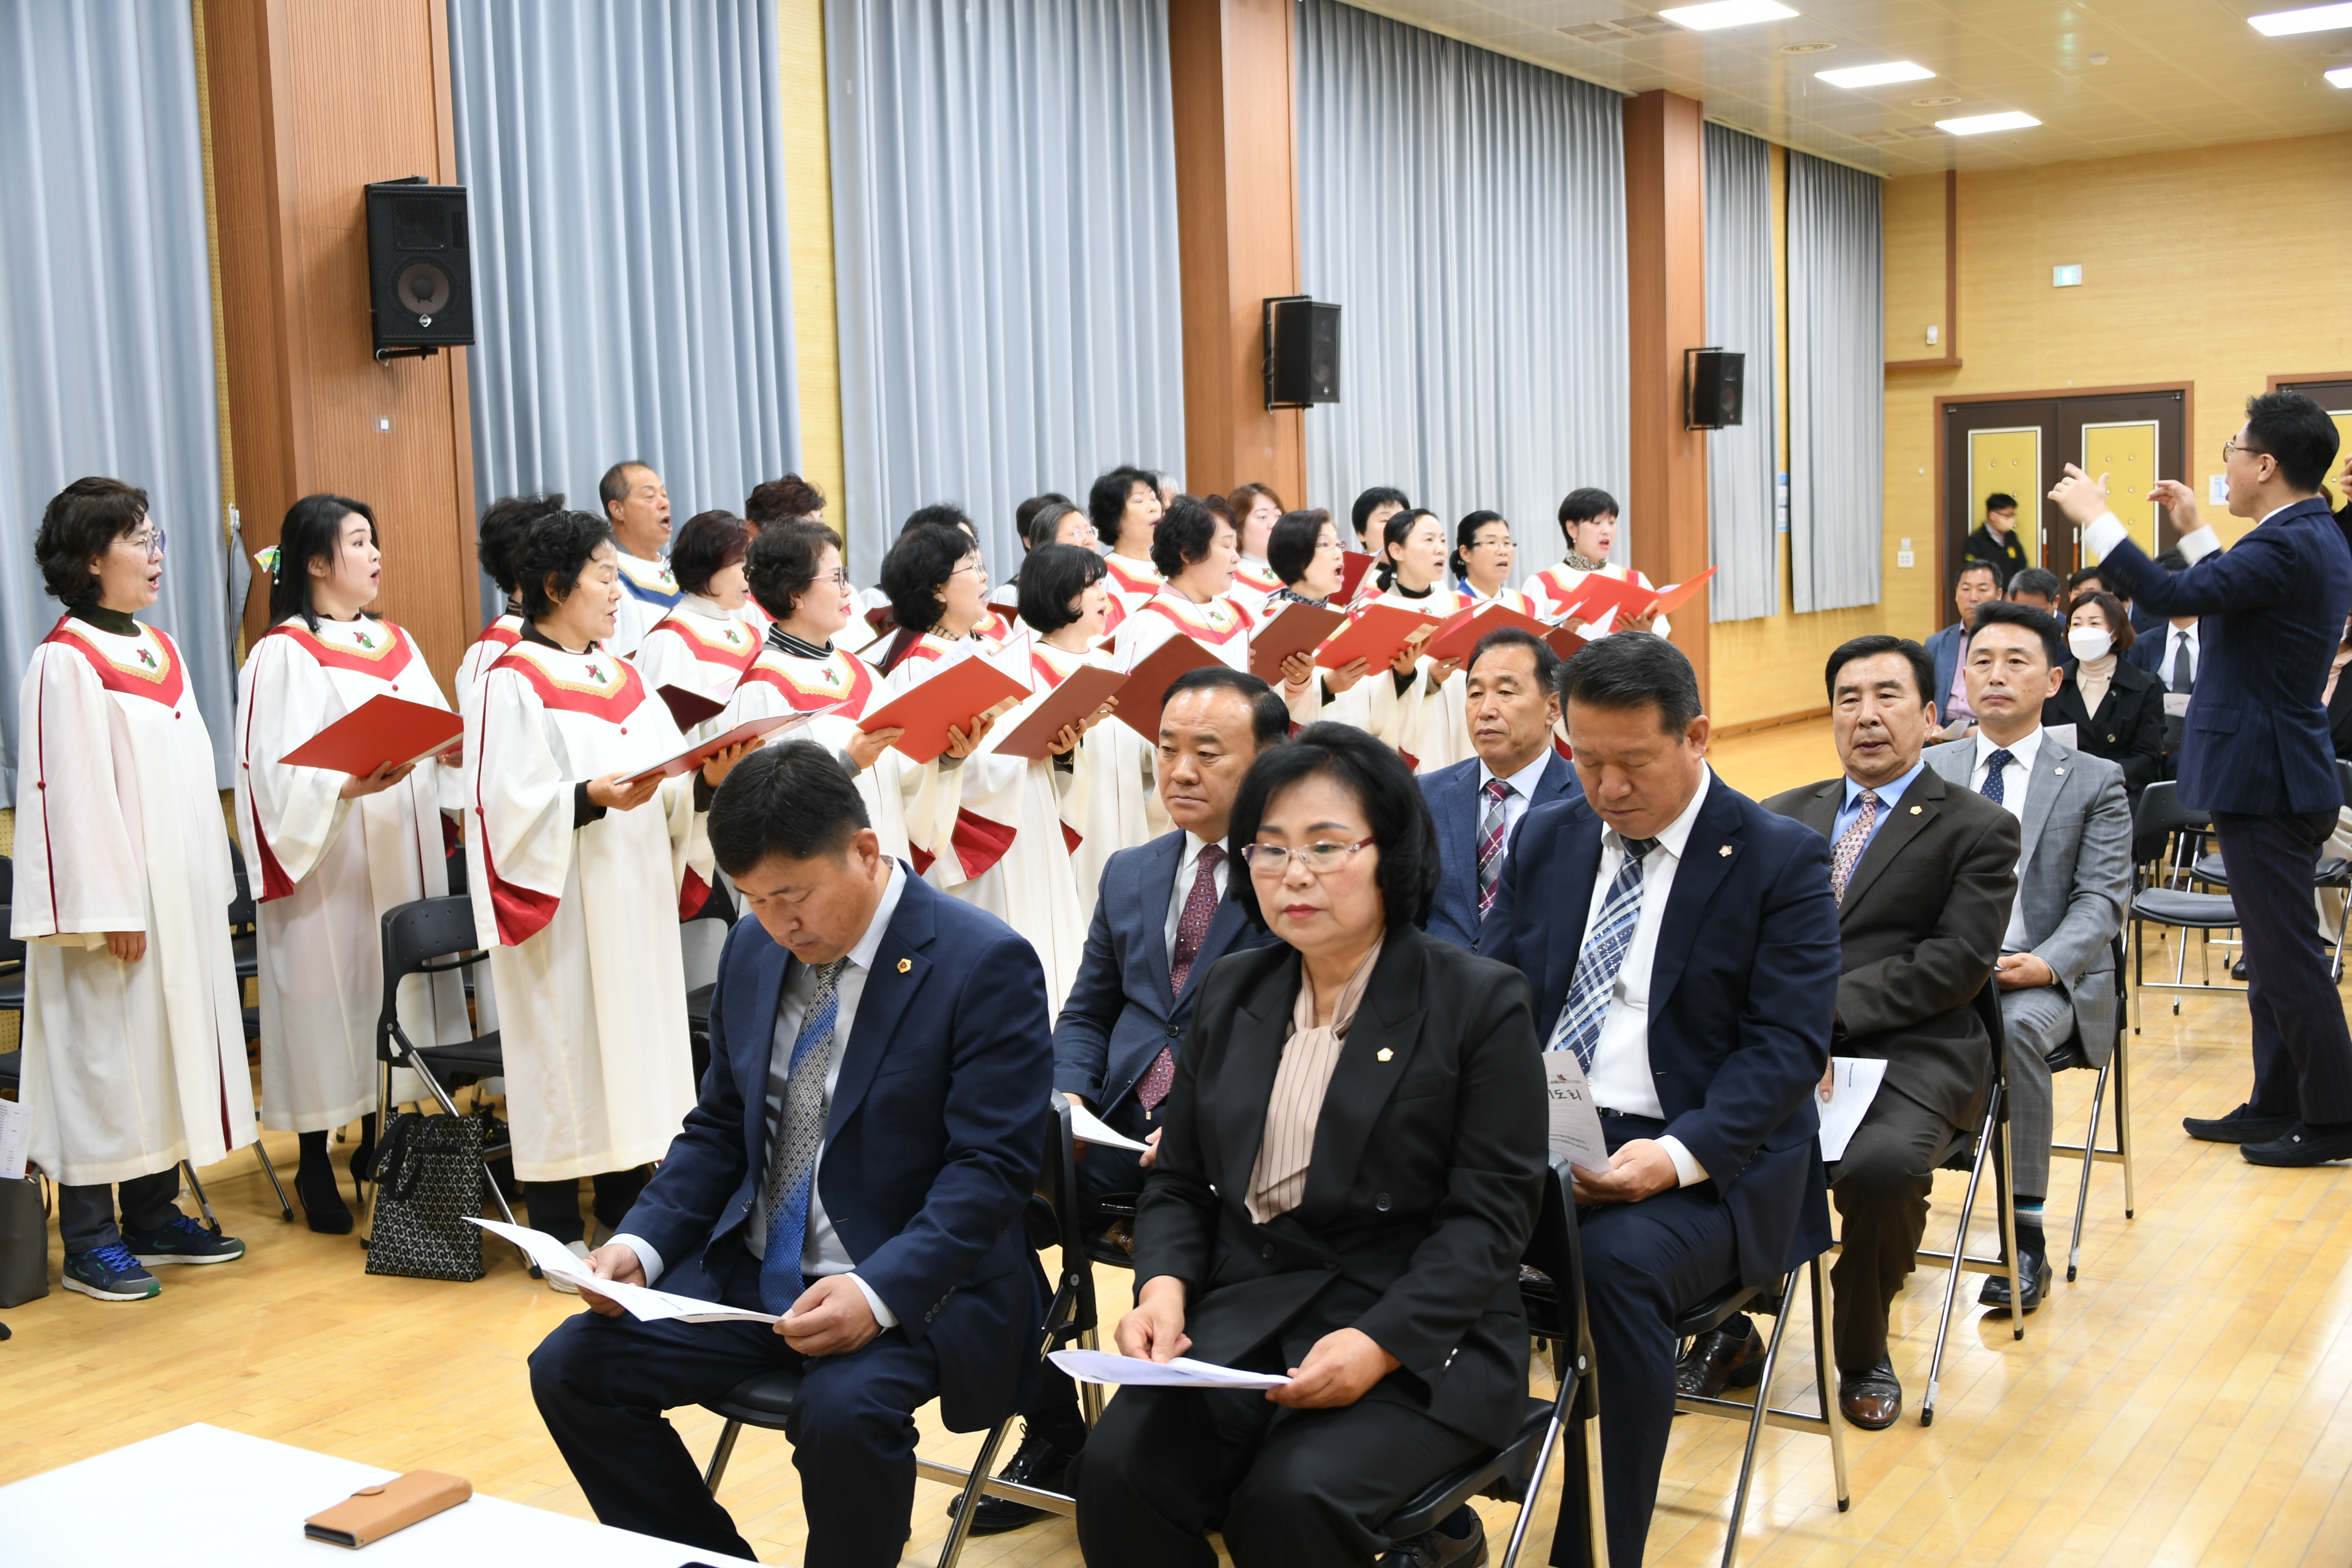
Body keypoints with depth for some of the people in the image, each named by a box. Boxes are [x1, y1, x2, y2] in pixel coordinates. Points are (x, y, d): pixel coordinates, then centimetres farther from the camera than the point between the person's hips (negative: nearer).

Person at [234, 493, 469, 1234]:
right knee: (328, 990, -2)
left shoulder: (395, 642, 15)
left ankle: (378, 1145, 24)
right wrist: (347, 788, -30)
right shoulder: (284, 655, -7)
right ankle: (315, 1166, 9)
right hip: (325, 861, -7)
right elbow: (278, 772, -14)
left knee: (392, 983, 11)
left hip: (399, 853, 7)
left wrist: (454, 753, -8)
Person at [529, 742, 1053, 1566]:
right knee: (568, 1367, -6)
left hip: (912, 1285, -6)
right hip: (750, 1275, 7)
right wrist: (641, 1244, -2)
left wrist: (879, 1292, -30)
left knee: (845, 1411, -34)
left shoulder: (985, 963, -15)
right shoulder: (754, 949, 5)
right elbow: (719, 1128, 14)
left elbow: (989, 1166, -18)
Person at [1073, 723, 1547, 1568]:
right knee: (1118, 1469, -21)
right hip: (1243, 1319, 5)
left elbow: (1490, 1214, -9)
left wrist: (1378, 1343, -21)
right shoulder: (1231, 990, 12)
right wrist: (1164, 1288, -7)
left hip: (1419, 1337, -4)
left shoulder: (1481, 1003, -4)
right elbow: (1178, 1181, 14)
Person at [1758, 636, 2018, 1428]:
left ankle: (1862, 1352, -4)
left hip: (1908, 1052, -3)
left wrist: (1829, 1007, -16)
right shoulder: (1784, 817, 20)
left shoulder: (1978, 828, 7)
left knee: (1884, 1166, -34)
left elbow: (1958, 961, -6)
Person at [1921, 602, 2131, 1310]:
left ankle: (2025, 1237, -24)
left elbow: (2103, 898, 0)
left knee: (2017, 1028, -37)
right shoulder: (1930, 770, 15)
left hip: (2045, 978, -2)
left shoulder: (2094, 781, 9)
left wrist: (2045, 964, -19)